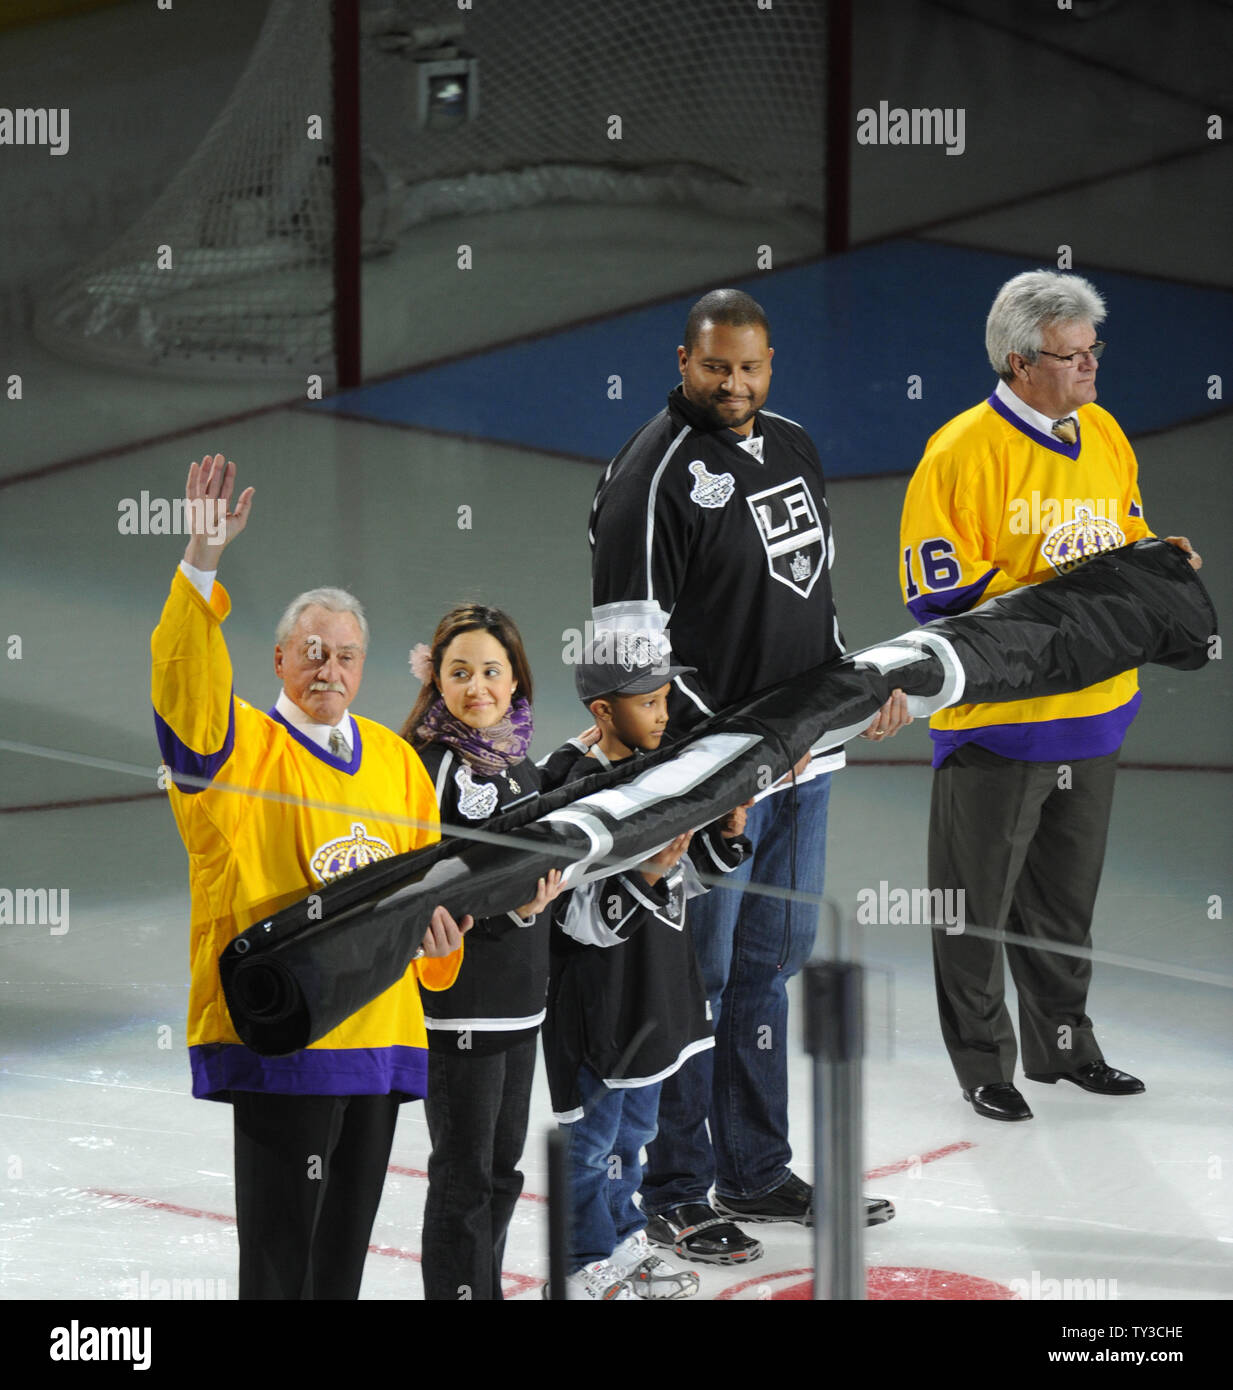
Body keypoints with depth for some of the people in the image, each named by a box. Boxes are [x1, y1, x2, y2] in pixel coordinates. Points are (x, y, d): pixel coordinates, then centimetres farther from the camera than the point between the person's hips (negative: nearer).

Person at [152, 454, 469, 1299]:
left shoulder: (395, 760, 15)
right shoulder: (241, 749, -3)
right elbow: (186, 690, -23)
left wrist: (439, 930, -1)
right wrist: (201, 567, -33)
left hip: (382, 1031, 6)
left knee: (347, 1239, 14)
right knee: (282, 1239, -6)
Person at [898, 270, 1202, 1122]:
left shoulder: (1104, 436, 7)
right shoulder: (962, 453, -15)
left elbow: (1127, 536, 20)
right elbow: (938, 591, -17)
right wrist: (1047, 593, -23)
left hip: (1093, 707, 6)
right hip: (994, 715, -6)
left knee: (1067, 894, 19)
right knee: (981, 901, 5)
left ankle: (1063, 1044, 33)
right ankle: (983, 1064, 18)